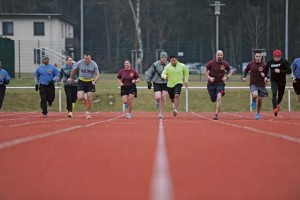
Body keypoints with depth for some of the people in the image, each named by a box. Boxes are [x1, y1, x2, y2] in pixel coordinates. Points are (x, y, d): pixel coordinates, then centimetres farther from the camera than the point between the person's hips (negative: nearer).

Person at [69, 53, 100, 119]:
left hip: (90, 82, 0)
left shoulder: (94, 64, -11)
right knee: (80, 98, -14)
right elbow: (74, 70, 8)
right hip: (81, 82, 0)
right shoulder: (79, 63, -10)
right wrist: (71, 78, 20)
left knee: (89, 99, -3)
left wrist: (95, 81, -28)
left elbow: (98, 75, -8)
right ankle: (84, 97, 24)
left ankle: (88, 113, 16)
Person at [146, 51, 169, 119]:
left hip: (165, 84, 2)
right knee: (158, 97, -17)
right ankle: (157, 102, 21)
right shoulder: (155, 65, -8)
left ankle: (161, 113, 11)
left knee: (163, 99, -2)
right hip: (157, 83, -2)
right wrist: (149, 82, -5)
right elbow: (149, 73, 0)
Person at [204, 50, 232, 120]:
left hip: (220, 83, -1)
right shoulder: (211, 63, -7)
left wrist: (227, 77, -7)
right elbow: (205, 71, 3)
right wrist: (209, 77, -13)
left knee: (219, 97, -23)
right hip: (211, 84, 1)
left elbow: (230, 71, 12)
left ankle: (216, 114, -19)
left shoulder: (225, 64, -3)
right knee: (213, 99, 7)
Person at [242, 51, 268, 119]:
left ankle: (258, 113, 25)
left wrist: (265, 76, -22)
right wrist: (244, 77, -1)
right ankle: (253, 101, 9)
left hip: (261, 85, 1)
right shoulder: (250, 64, -1)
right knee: (255, 95, -28)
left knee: (260, 99, 5)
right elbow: (246, 71, 16)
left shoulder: (264, 65, -4)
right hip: (253, 84, -1)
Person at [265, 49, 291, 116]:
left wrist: (280, 71, -28)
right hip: (274, 81, 0)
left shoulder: (284, 61, -11)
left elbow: (289, 71, -18)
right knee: (274, 94, -19)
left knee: (280, 94, 14)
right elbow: (266, 69, 16)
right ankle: (275, 108, -27)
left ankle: (278, 104, 46)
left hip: (282, 81, 0)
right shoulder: (270, 62, -2)